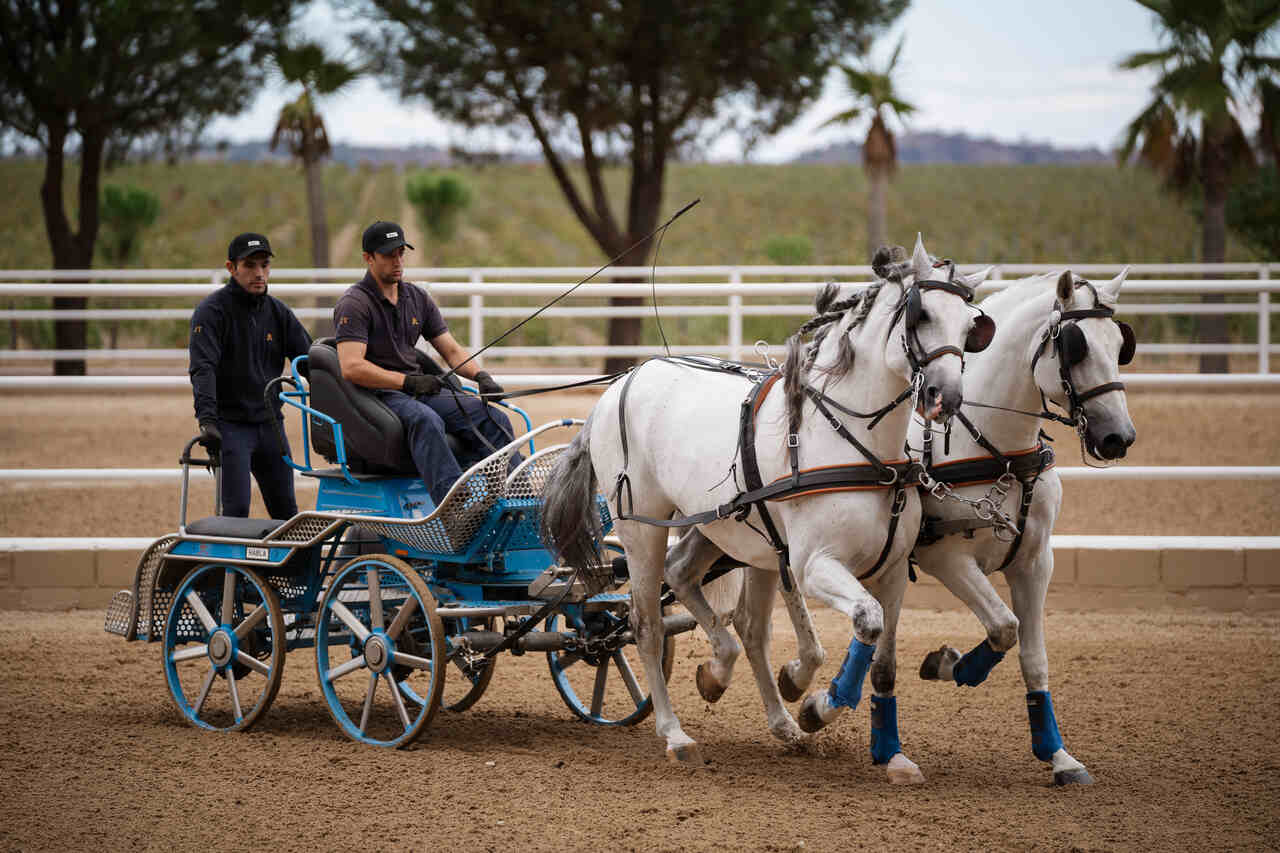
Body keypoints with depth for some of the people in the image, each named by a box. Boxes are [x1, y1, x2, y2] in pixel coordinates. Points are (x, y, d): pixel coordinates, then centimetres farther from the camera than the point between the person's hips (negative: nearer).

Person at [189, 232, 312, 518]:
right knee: (237, 509, -15)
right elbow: (203, 368, -20)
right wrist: (207, 420, -34)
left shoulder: (278, 312, 9)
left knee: (286, 512, 10)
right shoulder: (212, 310, -9)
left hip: (270, 423, 6)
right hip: (230, 425, -6)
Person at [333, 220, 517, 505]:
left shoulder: (417, 298, 18)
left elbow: (451, 350, 18)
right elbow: (351, 367, -18)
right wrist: (407, 382, -23)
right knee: (426, 420, -39)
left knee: (494, 418, -14)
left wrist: (480, 375, -3)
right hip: (376, 394, -7)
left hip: (419, 388, 7)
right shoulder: (354, 304, -6)